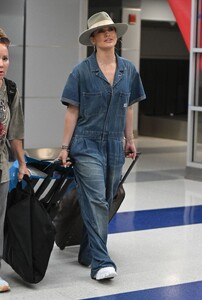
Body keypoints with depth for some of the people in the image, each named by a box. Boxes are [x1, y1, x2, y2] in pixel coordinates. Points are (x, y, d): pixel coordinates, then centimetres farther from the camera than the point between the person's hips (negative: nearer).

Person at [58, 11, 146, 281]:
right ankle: (101, 262, -12)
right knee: (96, 201, -12)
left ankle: (87, 253, 25)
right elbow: (72, 111, -5)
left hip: (114, 145, 5)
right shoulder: (82, 71, -6)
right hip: (87, 144, -4)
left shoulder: (128, 70, 6)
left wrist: (130, 140, 15)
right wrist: (65, 147, -6)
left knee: (104, 202, 11)